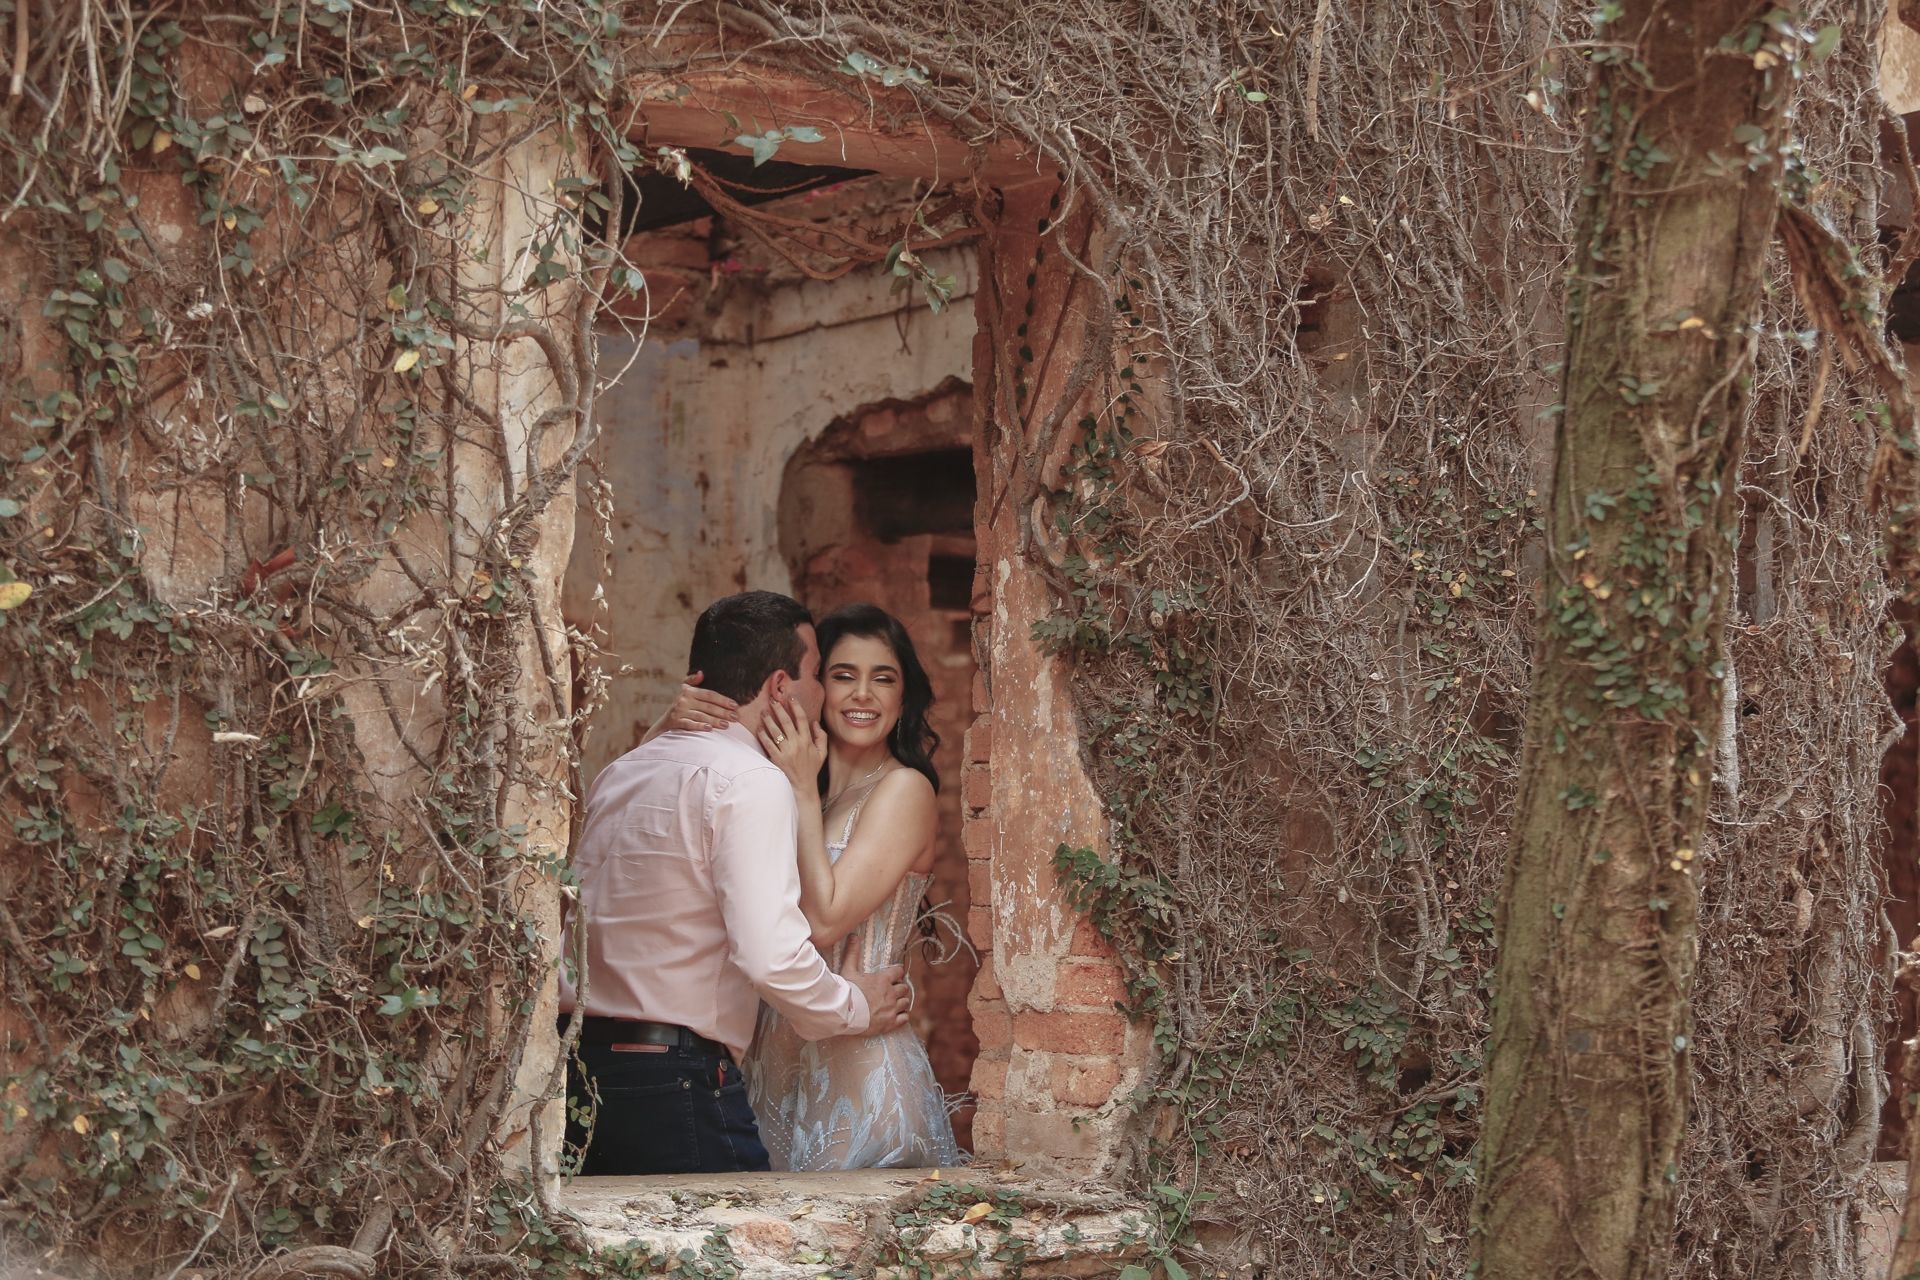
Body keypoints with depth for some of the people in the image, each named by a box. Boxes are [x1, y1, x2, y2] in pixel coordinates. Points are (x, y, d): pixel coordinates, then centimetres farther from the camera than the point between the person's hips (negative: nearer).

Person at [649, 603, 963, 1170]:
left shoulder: (904, 788, -10)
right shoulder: (781, 782, 9)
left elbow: (824, 921, -18)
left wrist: (804, 792, -16)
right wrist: (671, 721, -15)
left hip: (854, 1067, -6)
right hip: (776, 1059, 6)